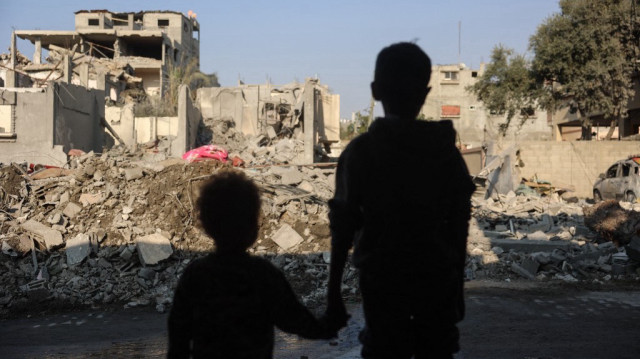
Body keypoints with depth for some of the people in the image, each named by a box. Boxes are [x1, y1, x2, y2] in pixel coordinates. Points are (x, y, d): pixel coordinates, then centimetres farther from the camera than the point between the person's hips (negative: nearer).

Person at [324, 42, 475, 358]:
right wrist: (458, 288, 14)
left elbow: (343, 227, -8)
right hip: (438, 281, 2)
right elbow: (458, 226, 2)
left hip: (382, 282, -2)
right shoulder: (446, 150, 0)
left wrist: (334, 294, 0)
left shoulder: (360, 151, -7)